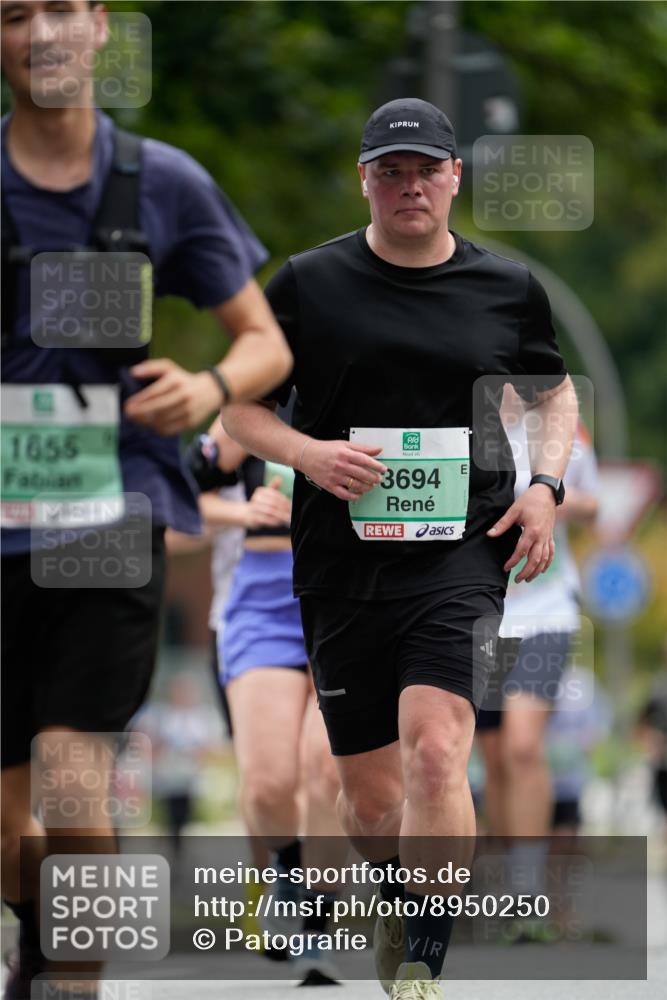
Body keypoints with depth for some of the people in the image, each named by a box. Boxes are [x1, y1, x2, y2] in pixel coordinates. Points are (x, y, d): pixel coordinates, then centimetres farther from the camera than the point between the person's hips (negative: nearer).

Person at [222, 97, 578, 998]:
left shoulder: (508, 289, 6)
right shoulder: (308, 284, 2)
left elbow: (555, 390, 22)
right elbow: (238, 406, 8)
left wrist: (547, 485, 5)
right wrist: (306, 452, -11)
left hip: (461, 558, -1)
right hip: (342, 566, 1)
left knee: (435, 750, -22)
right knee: (369, 791, 10)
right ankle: (398, 905, 42)